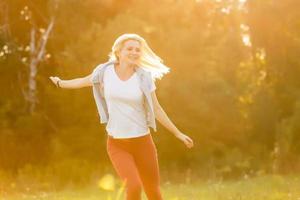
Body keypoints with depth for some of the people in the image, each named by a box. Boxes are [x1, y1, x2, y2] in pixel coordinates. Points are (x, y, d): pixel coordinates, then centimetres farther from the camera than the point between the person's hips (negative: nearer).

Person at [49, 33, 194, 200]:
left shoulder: (144, 77, -5)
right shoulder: (105, 71, -3)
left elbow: (156, 109, 2)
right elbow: (84, 81, 17)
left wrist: (178, 133, 1)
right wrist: (60, 83, 33)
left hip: (142, 142, 1)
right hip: (117, 144, -1)